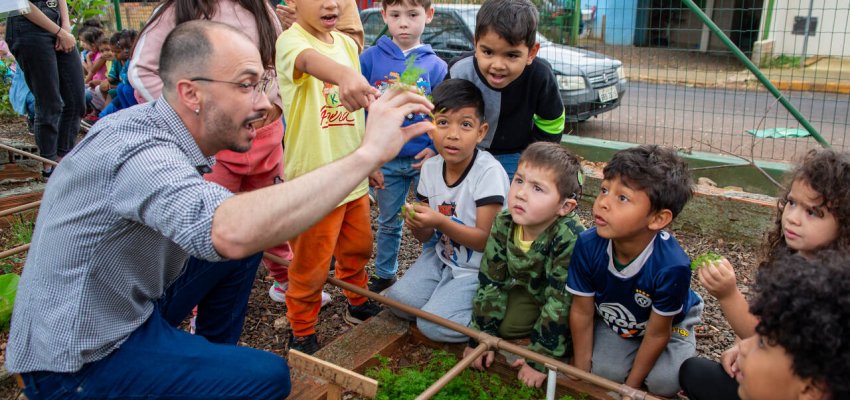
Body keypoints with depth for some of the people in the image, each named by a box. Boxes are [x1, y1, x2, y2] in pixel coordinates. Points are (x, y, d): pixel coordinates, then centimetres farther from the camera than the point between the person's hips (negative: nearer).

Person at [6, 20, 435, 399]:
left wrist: (266, 228, -4)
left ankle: (215, 356, 24)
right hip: (81, 360, -8)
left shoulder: (165, 131, -3)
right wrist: (368, 153, -46)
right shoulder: (138, 149, -31)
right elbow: (231, 232, -50)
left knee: (244, 252, 10)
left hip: (134, 303, 9)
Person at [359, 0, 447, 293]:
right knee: (388, 222, 16)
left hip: (424, 160, 0)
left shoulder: (435, 65, -3)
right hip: (385, 161, 1)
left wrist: (436, 149, -14)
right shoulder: (370, 58, -4)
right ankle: (384, 274, 35)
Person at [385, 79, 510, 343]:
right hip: (443, 257, 6)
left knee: (434, 325, -16)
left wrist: (440, 222, -34)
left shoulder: (489, 172, -23)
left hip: (479, 270, -6)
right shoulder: (430, 168, -4)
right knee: (397, 300, -7)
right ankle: (448, 296, 15)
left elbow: (487, 240, -22)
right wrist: (416, 223, -21)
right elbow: (425, 236, 3)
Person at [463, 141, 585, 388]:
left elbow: (560, 303, -34)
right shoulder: (504, 224, -23)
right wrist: (482, 335, -12)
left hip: (574, 301, -4)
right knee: (504, 323, -16)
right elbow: (490, 280, -13)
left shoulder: (569, 238, -39)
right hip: (532, 289, 4)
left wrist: (539, 360, -29)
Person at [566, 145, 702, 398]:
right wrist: (581, 372, -8)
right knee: (604, 372, -16)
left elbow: (657, 333, -23)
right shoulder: (588, 245, -31)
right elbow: (582, 312, -16)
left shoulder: (671, 266, -39)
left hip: (668, 323, -2)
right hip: (613, 320, 2)